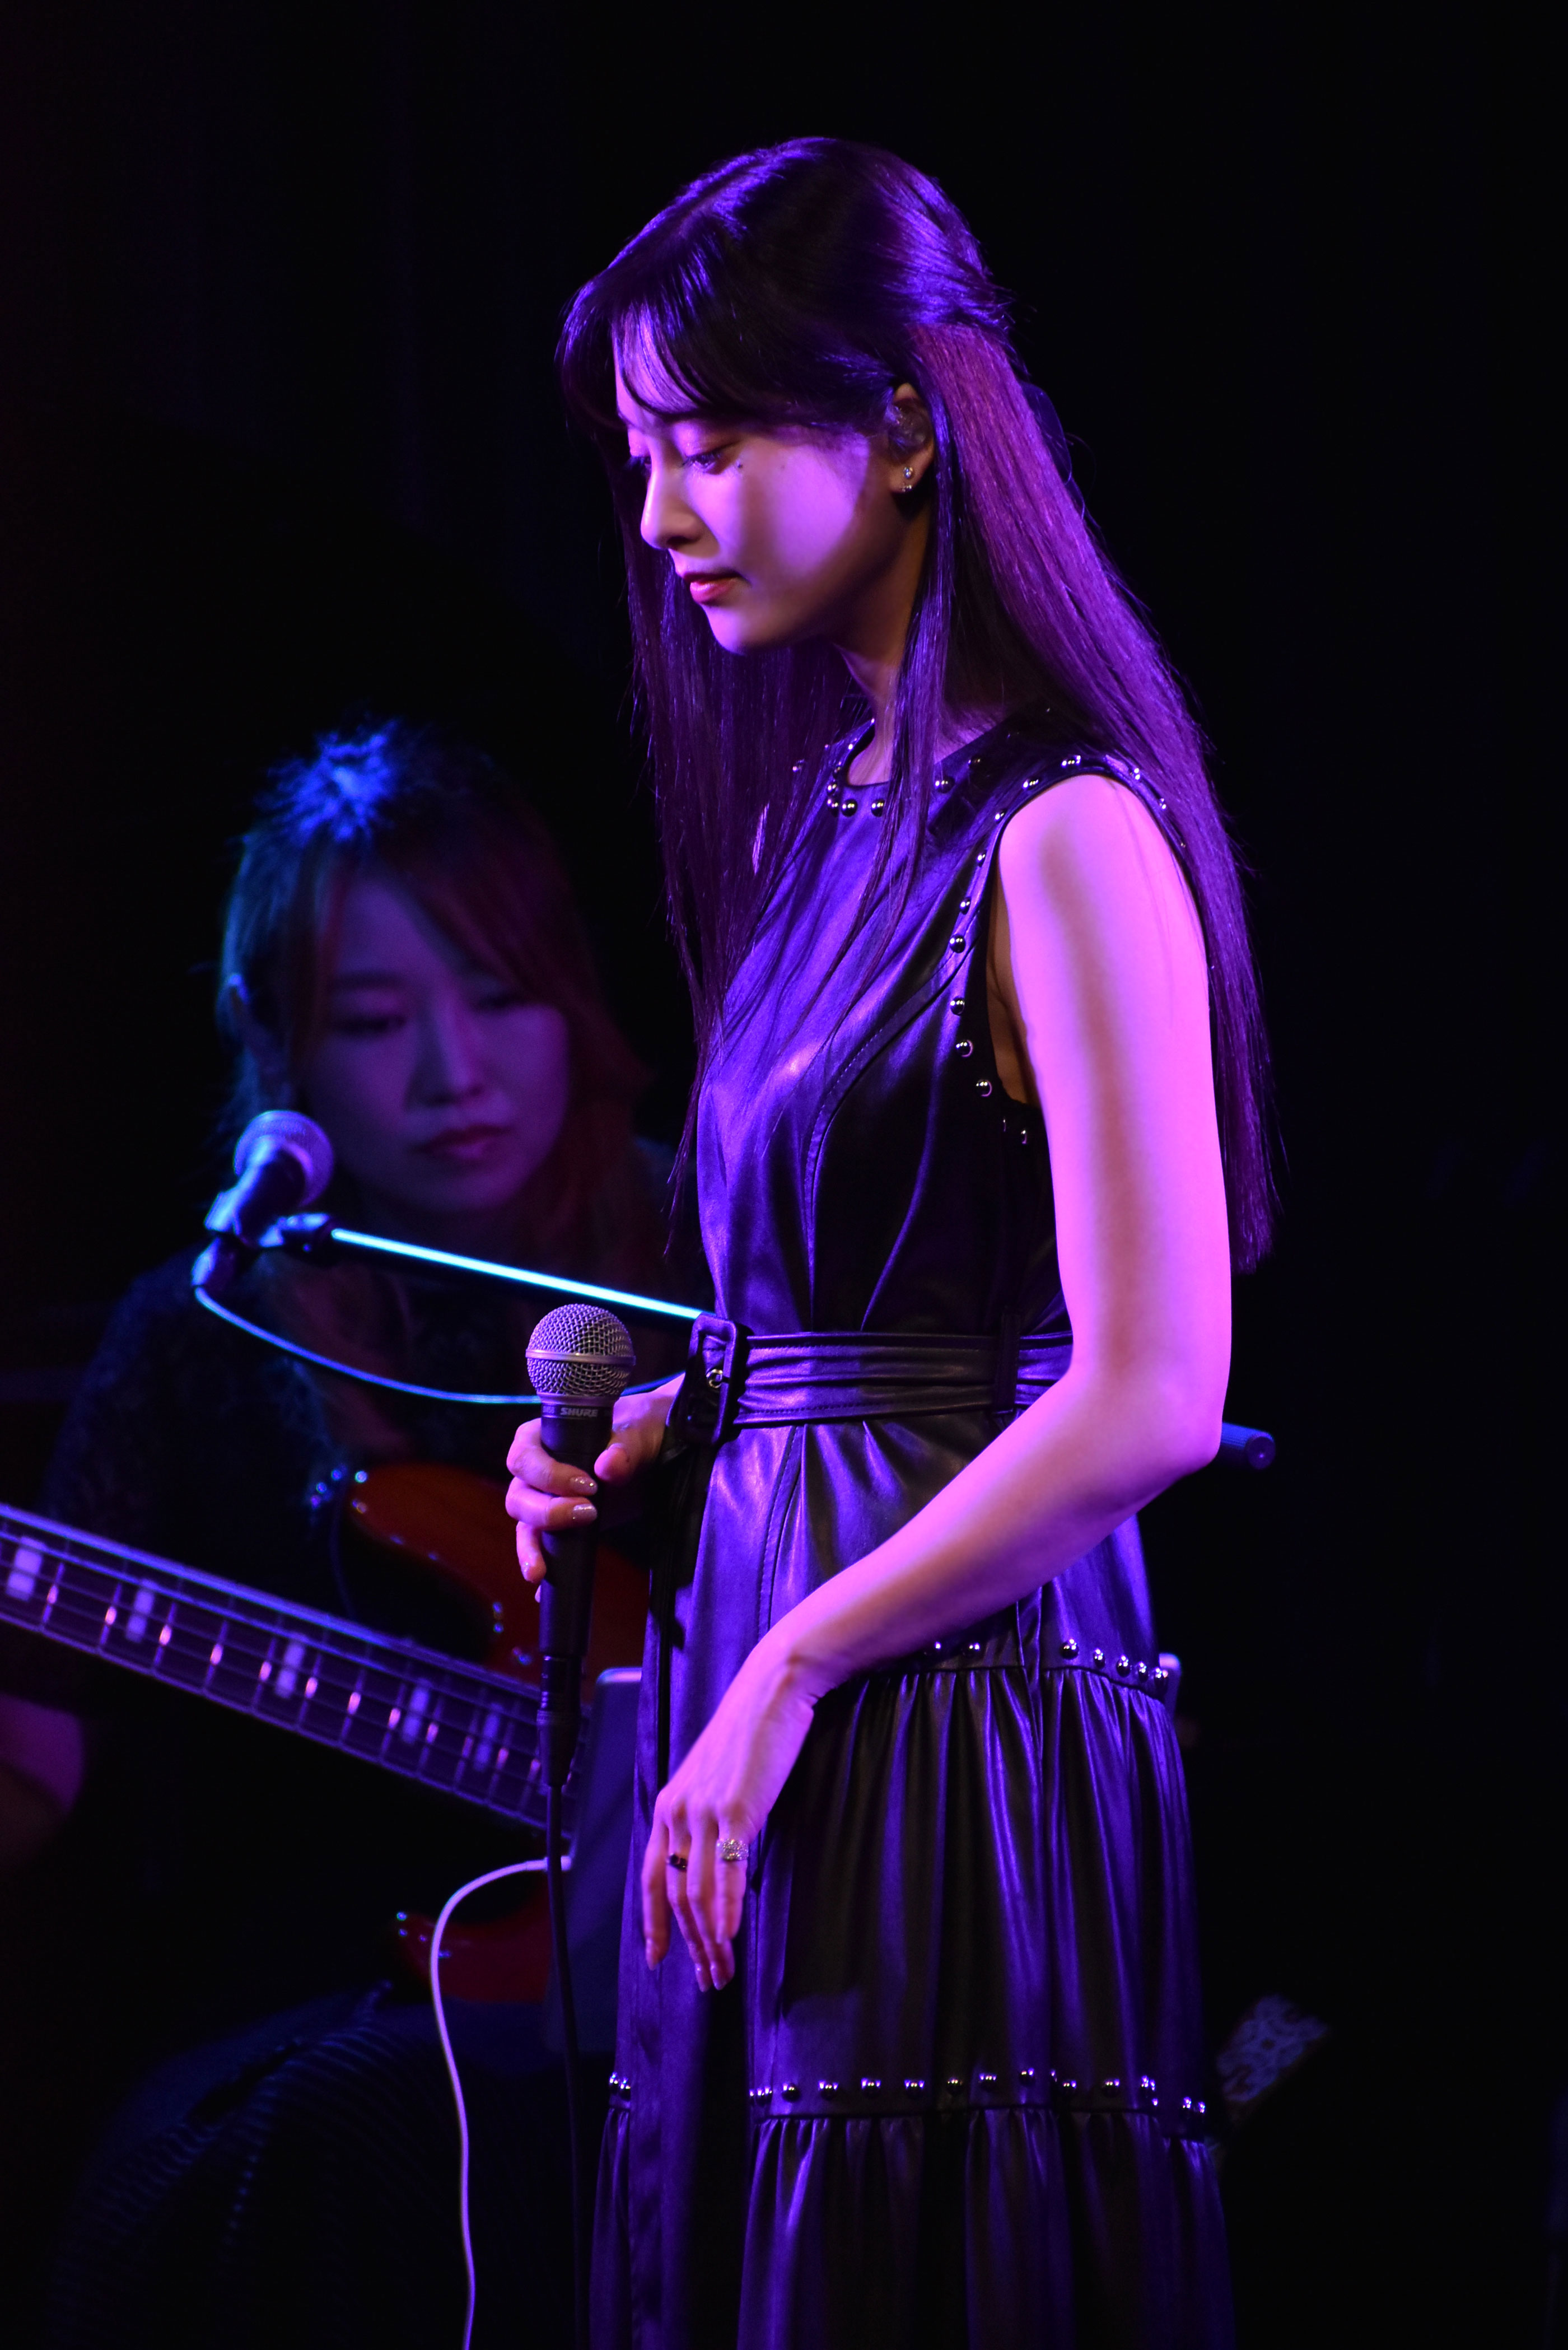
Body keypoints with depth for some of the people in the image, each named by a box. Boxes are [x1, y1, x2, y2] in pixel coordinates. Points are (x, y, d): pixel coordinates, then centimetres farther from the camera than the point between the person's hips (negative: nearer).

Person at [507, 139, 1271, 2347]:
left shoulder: (1064, 841, -12)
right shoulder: (831, 818, 14)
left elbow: (1153, 1395, -18)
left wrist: (789, 1673, -15)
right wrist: (653, 1439, 5)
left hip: (956, 1731, -8)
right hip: (769, 1747, 8)